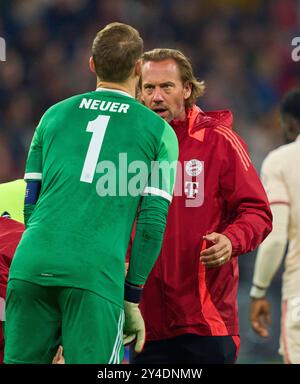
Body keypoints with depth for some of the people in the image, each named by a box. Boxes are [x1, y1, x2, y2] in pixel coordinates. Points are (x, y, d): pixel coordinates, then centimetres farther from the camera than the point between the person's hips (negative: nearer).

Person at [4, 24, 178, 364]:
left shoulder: (55, 115, 20)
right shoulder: (159, 131, 10)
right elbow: (152, 221, 4)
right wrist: (131, 300, 9)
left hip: (30, 267, 3)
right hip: (96, 273, -3)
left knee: (22, 361, 8)